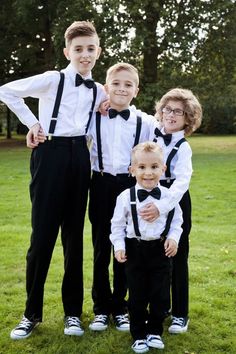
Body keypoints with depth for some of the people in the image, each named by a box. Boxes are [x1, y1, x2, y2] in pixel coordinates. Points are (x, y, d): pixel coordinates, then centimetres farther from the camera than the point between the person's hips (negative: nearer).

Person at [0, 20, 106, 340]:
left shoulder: (98, 91, 13)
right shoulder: (52, 79, -3)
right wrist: (31, 122, -3)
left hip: (80, 157, 5)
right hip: (51, 154, -4)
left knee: (74, 235, 7)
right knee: (42, 234, -2)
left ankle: (72, 311, 18)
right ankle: (32, 313, 12)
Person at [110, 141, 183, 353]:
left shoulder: (168, 196, -3)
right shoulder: (126, 197, -8)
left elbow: (177, 220, 8)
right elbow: (118, 224, 0)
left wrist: (173, 238, -7)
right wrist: (119, 246, -9)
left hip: (161, 250, 1)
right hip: (135, 250, -1)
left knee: (160, 294, 7)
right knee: (137, 296, 7)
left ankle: (155, 332, 26)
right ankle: (139, 335, 22)